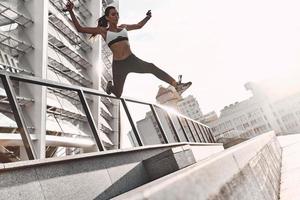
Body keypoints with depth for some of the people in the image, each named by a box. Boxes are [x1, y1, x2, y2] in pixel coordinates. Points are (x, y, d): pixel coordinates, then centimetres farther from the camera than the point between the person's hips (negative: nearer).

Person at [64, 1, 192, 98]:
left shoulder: (123, 27, 14)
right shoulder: (103, 31, 2)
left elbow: (139, 26, 33)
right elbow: (80, 29, -2)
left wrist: (148, 17, 22)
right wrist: (71, 12, -7)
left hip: (133, 60, 3)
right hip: (118, 65, -3)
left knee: (152, 68, -22)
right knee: (118, 94, 6)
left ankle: (177, 86, -23)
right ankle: (110, 86, 43)